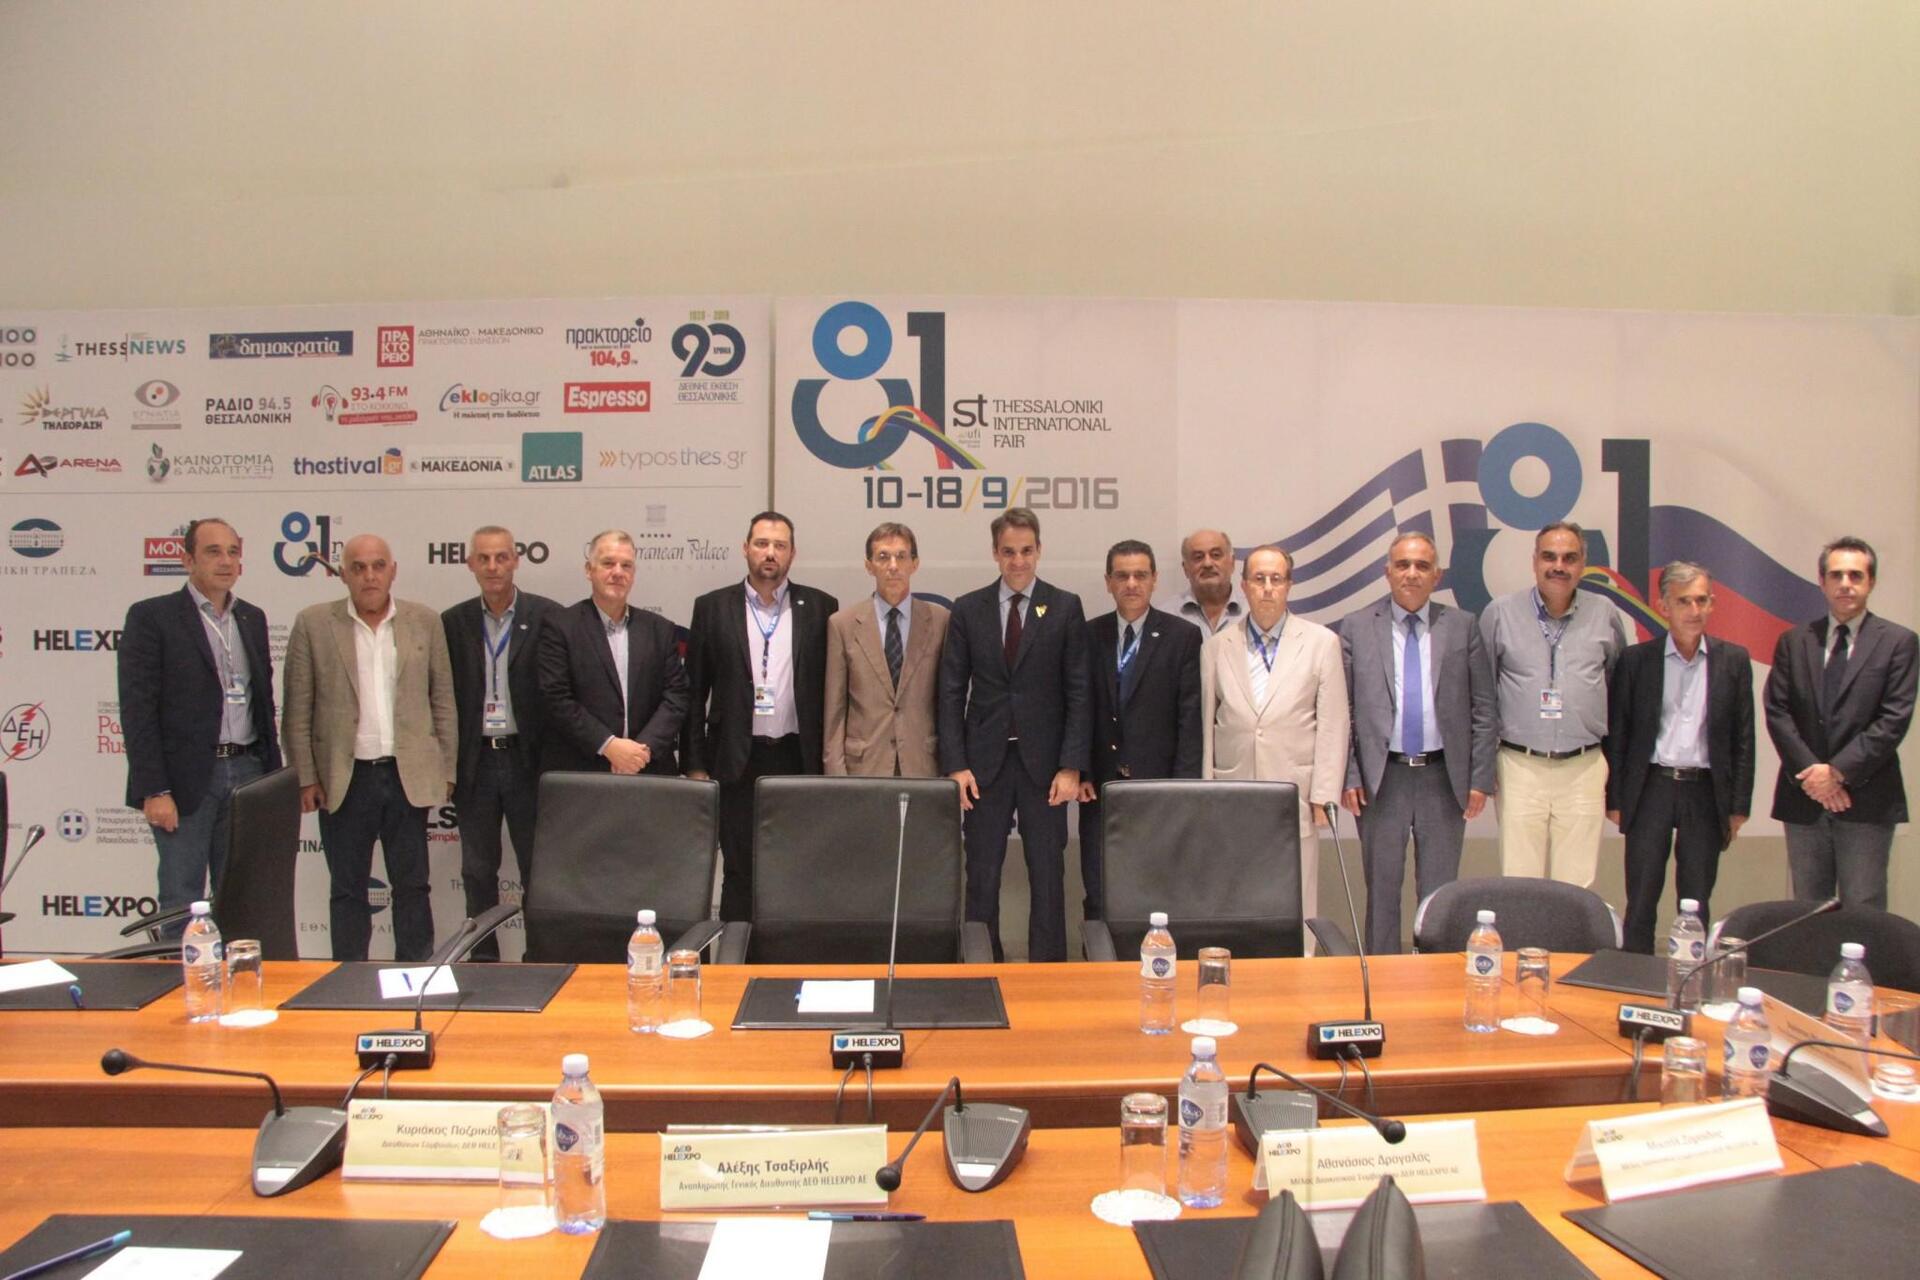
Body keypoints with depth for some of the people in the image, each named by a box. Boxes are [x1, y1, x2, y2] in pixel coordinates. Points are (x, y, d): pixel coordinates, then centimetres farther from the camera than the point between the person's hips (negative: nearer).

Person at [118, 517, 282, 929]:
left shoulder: (252, 618, 13)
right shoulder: (151, 616, -3)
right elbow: (137, 709, -8)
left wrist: (274, 776, 12)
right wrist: (154, 791, -14)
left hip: (247, 772, 5)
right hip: (186, 777, -5)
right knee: (182, 903, 2)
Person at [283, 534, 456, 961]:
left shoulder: (425, 621, 4)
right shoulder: (313, 623, 0)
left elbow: (443, 701, 6)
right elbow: (298, 710, 0)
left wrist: (446, 770, 3)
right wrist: (306, 778, -3)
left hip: (408, 776, 1)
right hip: (344, 779, -1)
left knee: (412, 886, 8)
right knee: (347, 890, 9)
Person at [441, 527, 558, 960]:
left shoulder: (546, 616, -4)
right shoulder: (453, 623, 5)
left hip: (527, 759, -3)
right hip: (475, 762, 3)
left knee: (537, 870, 4)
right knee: (477, 873, 12)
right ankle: (483, 960, 23)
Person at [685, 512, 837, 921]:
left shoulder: (820, 608, 4)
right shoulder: (713, 608, 4)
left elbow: (832, 687, 5)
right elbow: (694, 691, 5)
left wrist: (831, 761, 2)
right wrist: (695, 764, 1)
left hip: (799, 760, 0)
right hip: (737, 761, 0)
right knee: (739, 872, 6)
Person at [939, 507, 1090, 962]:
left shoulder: (1065, 608, 2)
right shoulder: (968, 609, 5)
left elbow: (1078, 692, -1)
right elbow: (952, 691, 3)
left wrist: (1071, 766, -8)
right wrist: (955, 764, -5)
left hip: (1043, 761, -1)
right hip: (985, 760, 1)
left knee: (1047, 873, 5)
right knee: (981, 874, 6)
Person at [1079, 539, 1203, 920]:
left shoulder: (1183, 637, 0)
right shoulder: (1090, 635, 7)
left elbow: (1190, 717, -3)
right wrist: (1078, 772, -1)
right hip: (1100, 786, 2)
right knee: (1100, 899, 5)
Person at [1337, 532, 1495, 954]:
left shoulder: (1463, 627, 5)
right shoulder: (1355, 628, 2)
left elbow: (1483, 709, 5)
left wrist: (1481, 778, -1)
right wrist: (1348, 775, -6)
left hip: (1445, 779, 1)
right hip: (1381, 779, -1)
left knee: (1440, 893, 9)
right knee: (1382, 891, 8)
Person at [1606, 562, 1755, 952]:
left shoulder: (1733, 660, 3)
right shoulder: (1635, 660, 0)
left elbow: (1743, 737, 5)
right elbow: (1616, 734, 2)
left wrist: (1739, 805, 2)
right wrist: (1614, 799, 0)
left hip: (1706, 792, 1)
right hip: (1650, 789, -1)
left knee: (1696, 904, 9)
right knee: (1641, 903, 5)